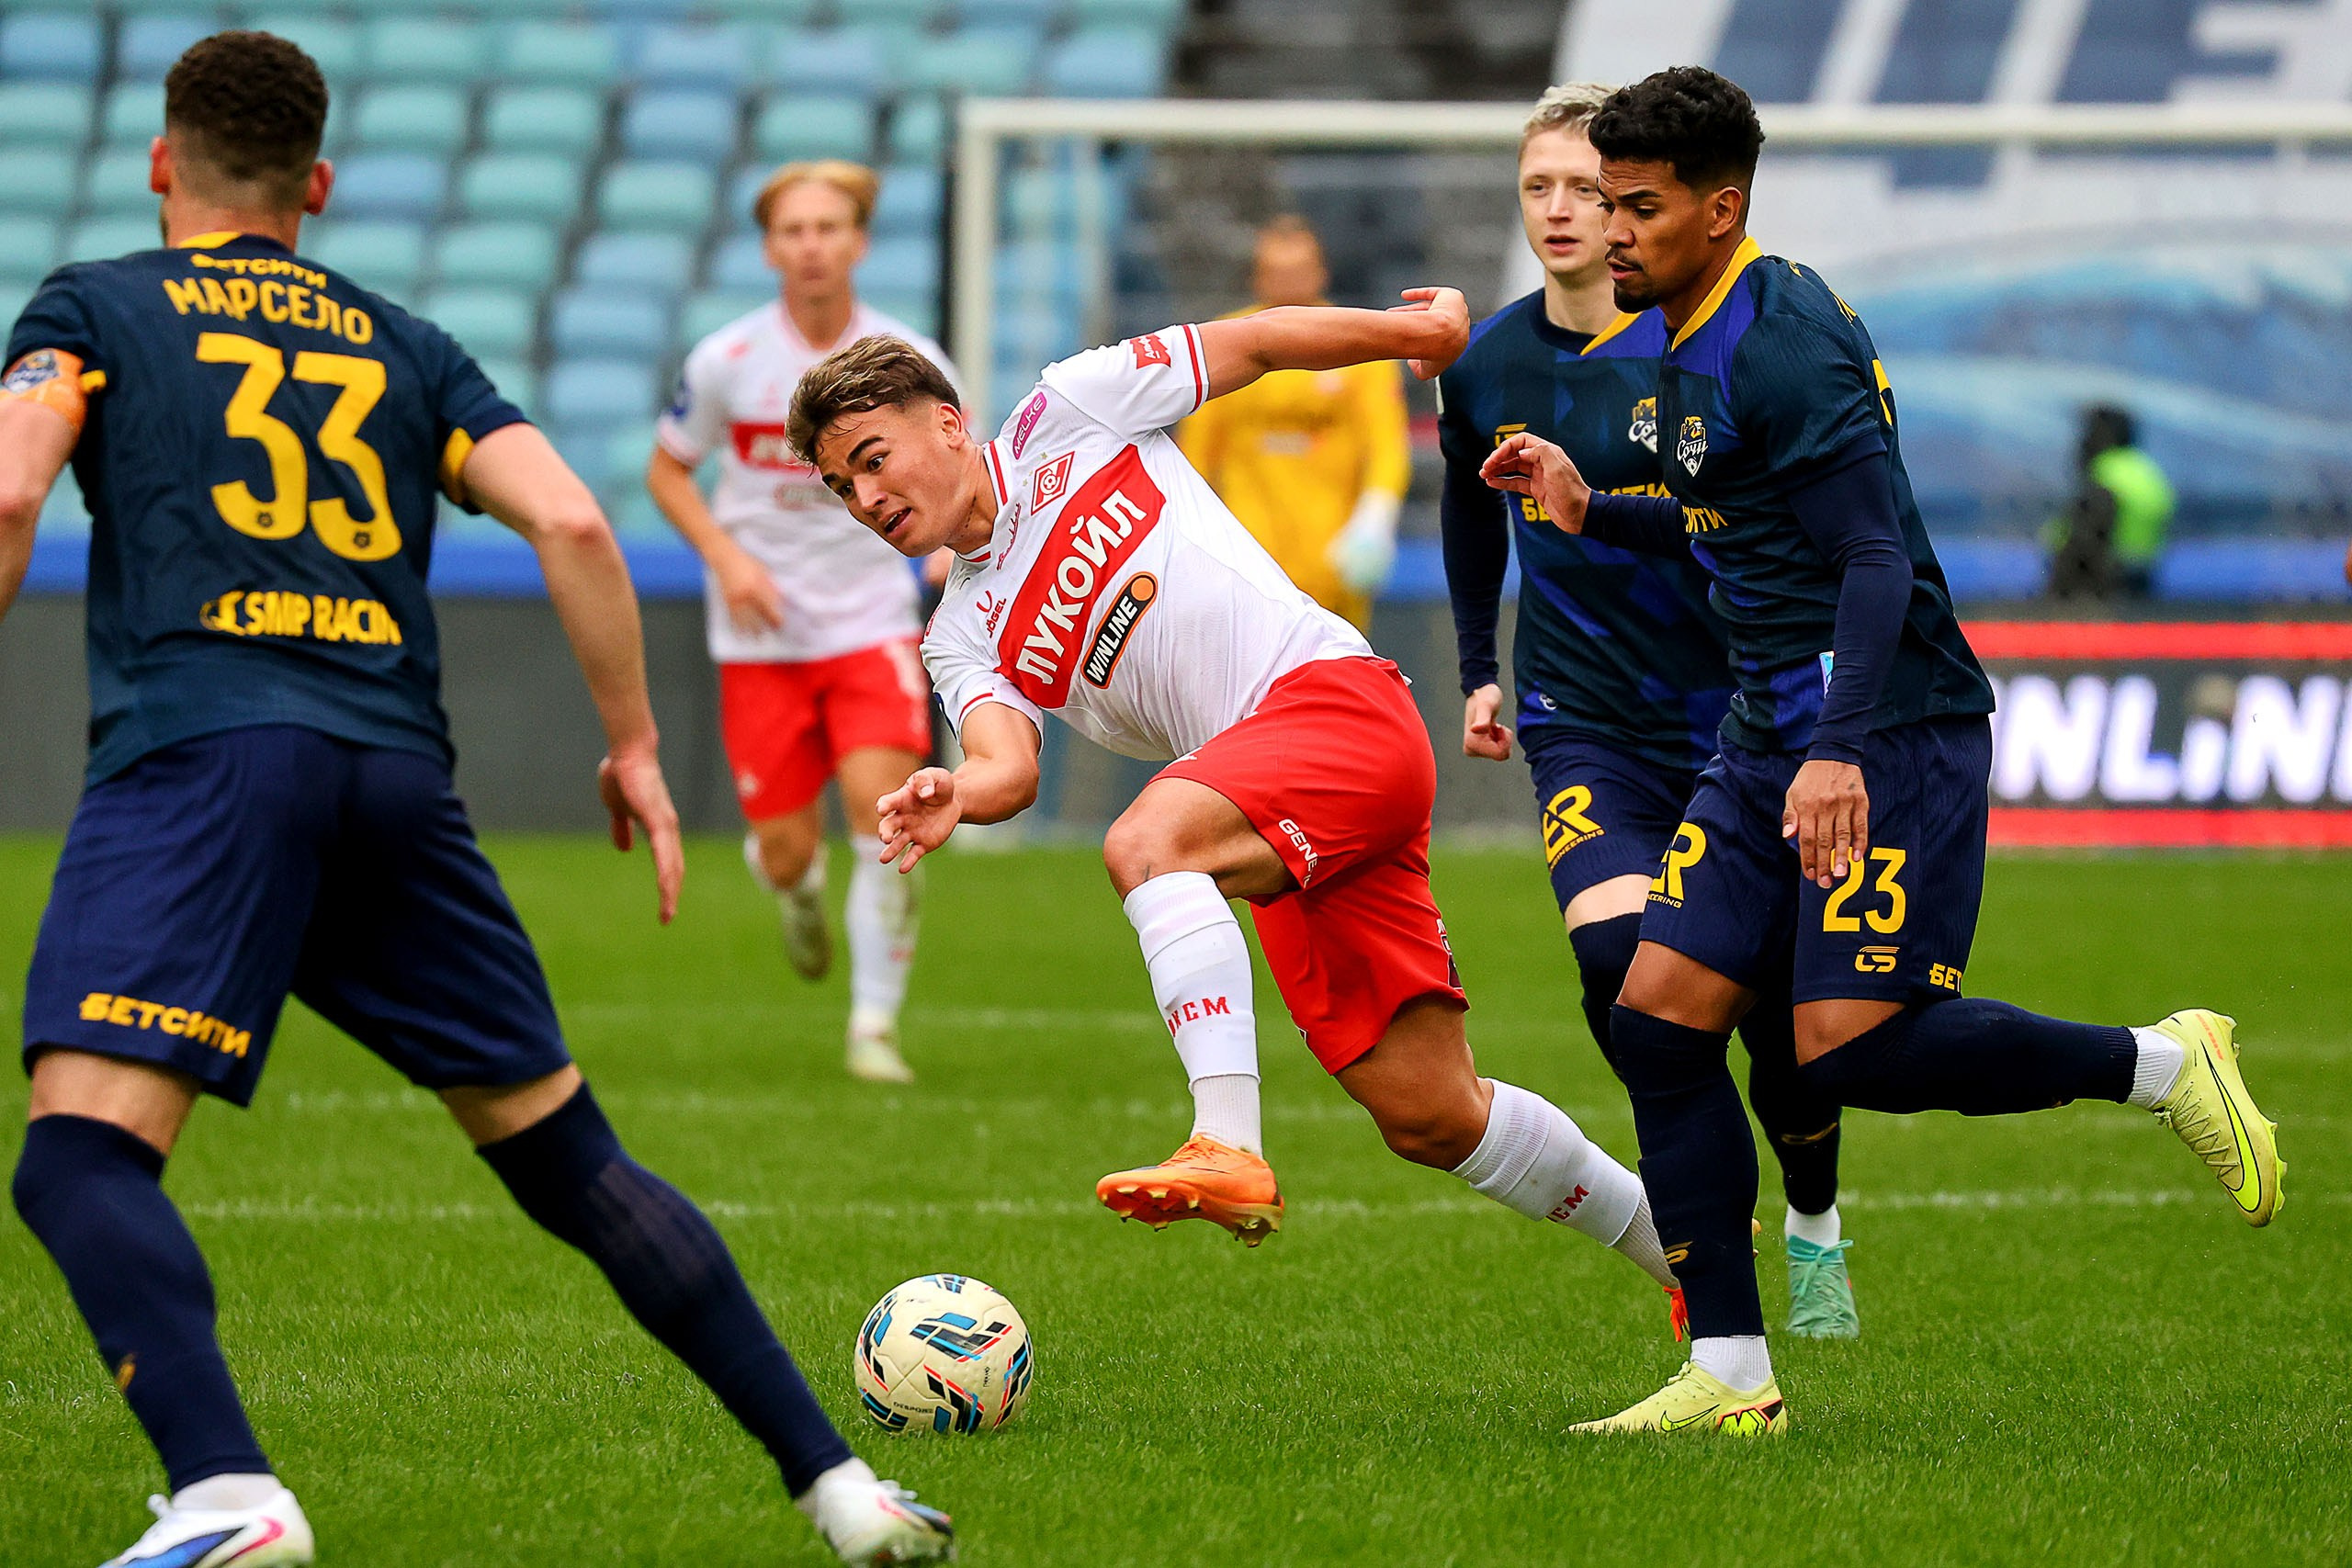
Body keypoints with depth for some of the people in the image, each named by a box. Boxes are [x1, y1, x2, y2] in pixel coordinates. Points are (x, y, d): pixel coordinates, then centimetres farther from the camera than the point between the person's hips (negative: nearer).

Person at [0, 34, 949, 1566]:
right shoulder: (404, 346, 24)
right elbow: (572, 523, 11)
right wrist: (636, 747, 18)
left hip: (193, 749, -4)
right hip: (398, 770, 4)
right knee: (571, 1162, 15)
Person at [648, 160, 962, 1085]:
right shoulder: (726, 362, -7)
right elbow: (667, 469, 7)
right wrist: (725, 553, -9)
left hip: (872, 622, 0)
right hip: (762, 635, 0)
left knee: (883, 811, -19)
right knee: (787, 851, 1)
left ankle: (876, 1024, -9)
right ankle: (798, 895, 41)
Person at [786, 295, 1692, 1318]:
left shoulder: (1064, 418, 6)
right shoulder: (965, 638, 17)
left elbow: (1249, 345, 13)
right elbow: (1009, 765, -1)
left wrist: (1421, 328, 12)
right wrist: (957, 798, -23)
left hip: (1336, 695, -6)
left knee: (1146, 841, -31)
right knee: (1430, 1118, 2)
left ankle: (1230, 1151, -43)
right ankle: (1682, 1252, 19)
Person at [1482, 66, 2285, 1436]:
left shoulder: (1778, 341, -16)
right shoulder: (1694, 341, 15)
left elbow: (1877, 554, -22)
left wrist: (1839, 750, -32)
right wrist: (1590, 511, 21)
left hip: (1891, 730, -10)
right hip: (1774, 731, 10)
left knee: (1853, 1048, -18)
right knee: (1659, 1016, 0)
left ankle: (2161, 1065, 3)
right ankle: (1732, 1376, 3)